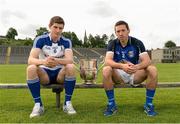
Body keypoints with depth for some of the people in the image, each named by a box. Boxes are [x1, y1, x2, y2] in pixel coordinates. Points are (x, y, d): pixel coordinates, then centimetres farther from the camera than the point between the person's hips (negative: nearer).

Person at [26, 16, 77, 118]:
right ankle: (38, 104, -18)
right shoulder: (40, 39, -8)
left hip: (60, 73, 1)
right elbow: (30, 60, -21)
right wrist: (43, 61, -44)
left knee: (71, 67, -31)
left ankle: (67, 103, -18)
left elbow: (70, 60, -22)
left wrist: (56, 61, -44)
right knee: (31, 68, -30)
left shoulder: (66, 41, -5)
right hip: (45, 73, 0)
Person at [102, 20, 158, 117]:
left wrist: (137, 67, -42)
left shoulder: (137, 43, -8)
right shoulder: (112, 44, -8)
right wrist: (122, 66, -43)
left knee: (153, 69, -25)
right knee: (106, 70, -32)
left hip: (135, 74, 1)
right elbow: (107, 61, -24)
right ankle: (111, 104, -17)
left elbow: (147, 61, -19)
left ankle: (149, 104, -10)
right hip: (118, 74, 0)